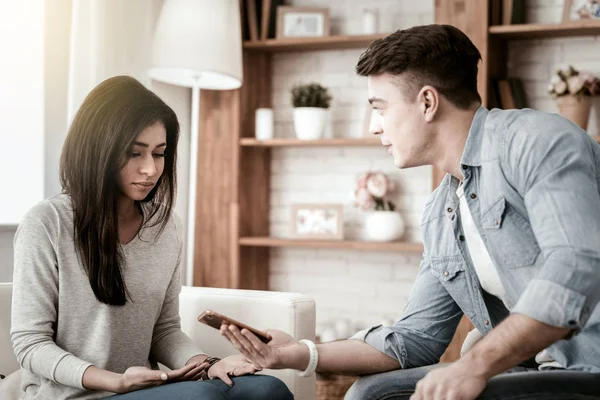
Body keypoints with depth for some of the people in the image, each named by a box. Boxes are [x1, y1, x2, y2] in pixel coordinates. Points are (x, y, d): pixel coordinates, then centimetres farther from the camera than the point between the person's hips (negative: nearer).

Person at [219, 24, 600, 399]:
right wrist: (301, 354, 5)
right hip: (540, 368, 8)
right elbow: (416, 338, 15)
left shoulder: (535, 139, -12)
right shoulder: (439, 214, 14)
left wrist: (473, 366, -28)